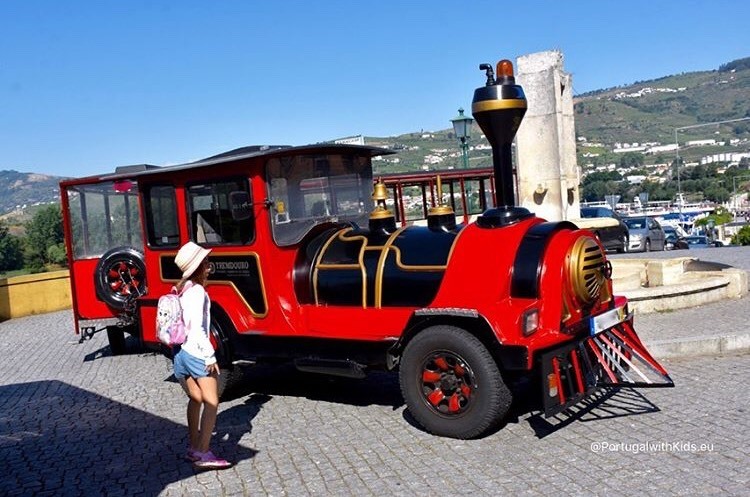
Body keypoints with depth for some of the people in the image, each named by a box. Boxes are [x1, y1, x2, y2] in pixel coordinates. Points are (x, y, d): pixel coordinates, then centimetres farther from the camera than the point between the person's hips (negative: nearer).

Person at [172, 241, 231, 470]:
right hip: (196, 352, -9)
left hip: (180, 351, 9)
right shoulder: (197, 291, -14)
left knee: (196, 399, 17)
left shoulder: (183, 290, 12)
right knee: (211, 402, -5)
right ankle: (203, 453, -9)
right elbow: (197, 327, -21)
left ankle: (193, 448, 23)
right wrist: (210, 357, -19)